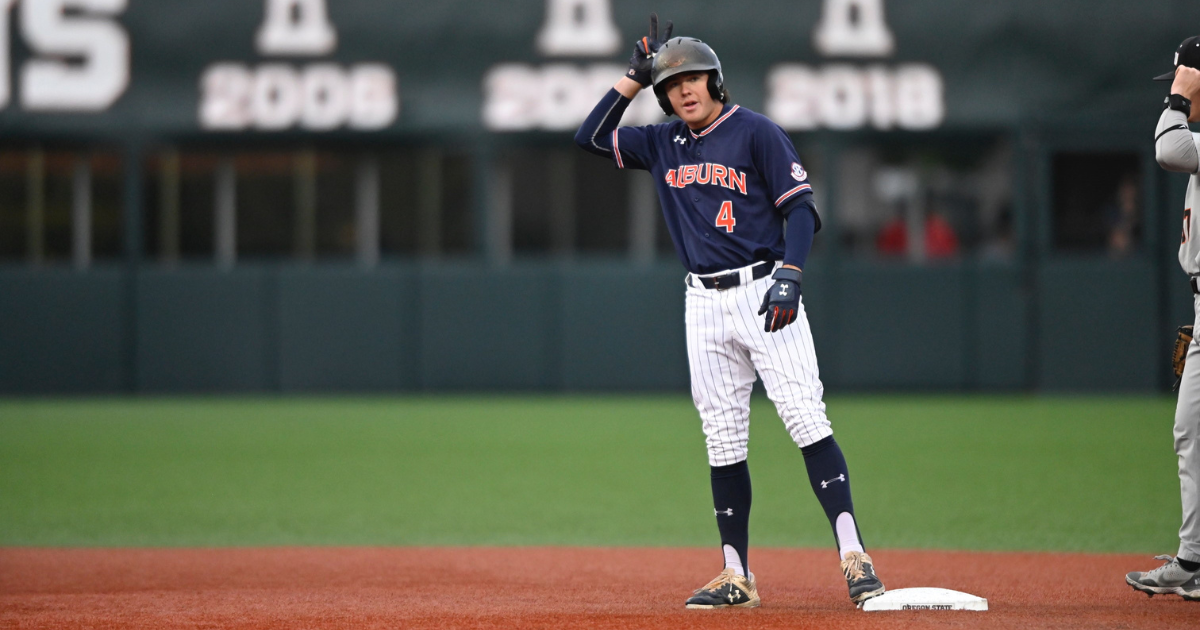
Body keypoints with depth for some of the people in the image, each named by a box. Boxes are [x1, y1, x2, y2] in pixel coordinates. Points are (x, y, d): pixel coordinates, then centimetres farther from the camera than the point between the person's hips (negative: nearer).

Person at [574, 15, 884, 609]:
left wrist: (788, 279, -20)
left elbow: (801, 207, -7)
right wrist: (635, 76, 9)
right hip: (704, 305, 5)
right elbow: (591, 136, 15)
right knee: (722, 440, 5)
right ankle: (737, 576, 9)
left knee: (806, 419, -14)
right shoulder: (662, 143, 14)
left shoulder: (756, 133, -3)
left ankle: (853, 556, -19)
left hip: (762, 289, -5)